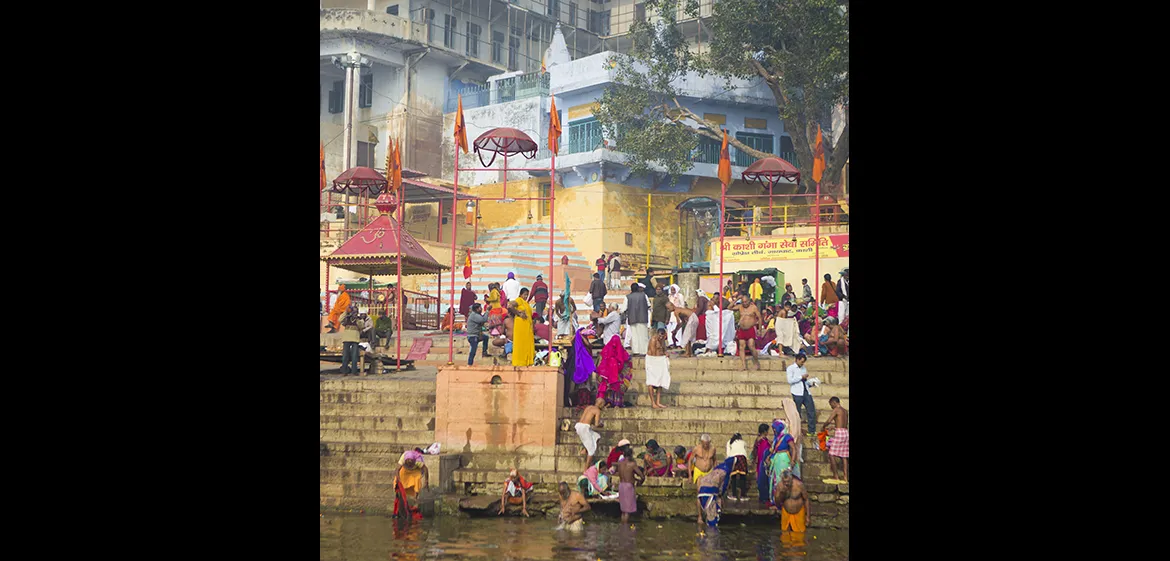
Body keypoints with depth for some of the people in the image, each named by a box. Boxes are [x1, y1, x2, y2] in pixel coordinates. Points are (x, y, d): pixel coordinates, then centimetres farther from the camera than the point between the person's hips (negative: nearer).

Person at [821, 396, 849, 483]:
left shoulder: (836, 410, -7)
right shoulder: (845, 411, 18)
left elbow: (829, 421, -16)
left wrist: (823, 427, 3)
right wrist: (832, 427, 32)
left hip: (839, 433, -8)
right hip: (846, 432, 8)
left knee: (832, 455, -3)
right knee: (844, 456, 7)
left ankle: (835, 476, -9)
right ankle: (846, 478, 2)